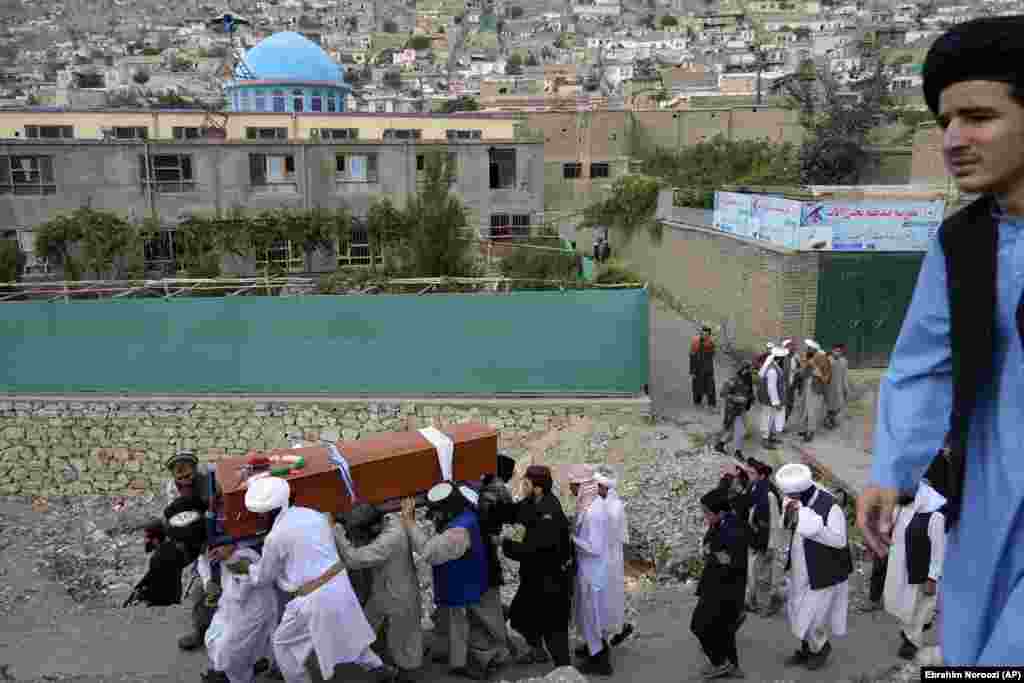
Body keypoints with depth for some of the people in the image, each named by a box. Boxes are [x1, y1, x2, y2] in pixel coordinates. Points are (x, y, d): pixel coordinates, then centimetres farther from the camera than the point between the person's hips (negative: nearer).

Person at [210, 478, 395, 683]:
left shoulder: (276, 536, -16)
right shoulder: (312, 514, 4)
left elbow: (263, 578, -1)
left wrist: (247, 566, 21)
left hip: (315, 598, -7)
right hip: (340, 583, 7)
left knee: (282, 645, 16)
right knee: (345, 633, 29)